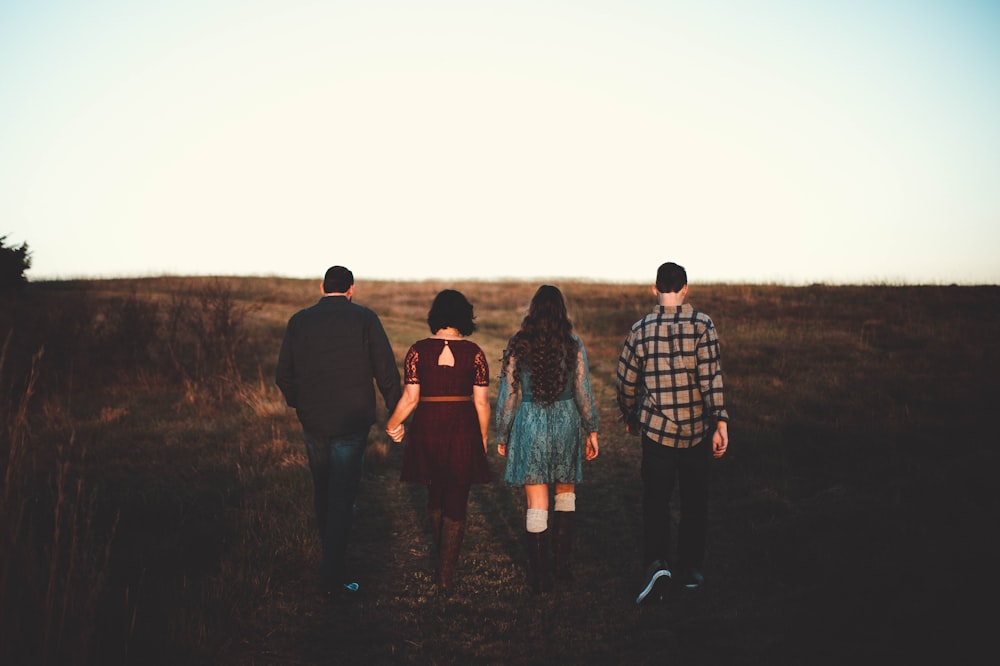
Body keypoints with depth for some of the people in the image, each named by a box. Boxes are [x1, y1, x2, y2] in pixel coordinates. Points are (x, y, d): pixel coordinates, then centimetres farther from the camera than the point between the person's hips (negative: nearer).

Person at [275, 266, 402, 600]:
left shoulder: (299, 320, 2)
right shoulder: (365, 318, -5)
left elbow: (284, 375, 4)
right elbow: (386, 371, -8)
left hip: (313, 422, 3)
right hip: (352, 423, -3)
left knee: (323, 493, 20)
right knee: (343, 498, 1)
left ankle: (331, 557, 38)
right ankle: (332, 576, -3)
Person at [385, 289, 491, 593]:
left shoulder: (417, 350, -4)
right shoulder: (474, 352, -5)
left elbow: (410, 398, -6)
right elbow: (482, 402, -4)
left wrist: (392, 425, 10)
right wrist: (482, 439, 9)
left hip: (427, 431, 1)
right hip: (463, 433, -1)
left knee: (435, 496, 23)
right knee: (456, 504, 8)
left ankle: (441, 554, 41)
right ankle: (446, 576, 9)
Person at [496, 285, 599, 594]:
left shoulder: (518, 345, -3)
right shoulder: (573, 345, -4)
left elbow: (507, 394, -1)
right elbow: (583, 392, -2)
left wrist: (502, 436, 8)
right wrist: (592, 430, 9)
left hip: (530, 423, -1)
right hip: (566, 421, 1)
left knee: (536, 503, 4)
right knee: (565, 493, 21)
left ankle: (541, 576, 10)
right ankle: (561, 562, 19)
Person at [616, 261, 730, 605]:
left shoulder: (641, 329, -2)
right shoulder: (702, 324, -7)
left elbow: (626, 381, 4)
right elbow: (711, 377, -14)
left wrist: (629, 416, 21)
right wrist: (721, 422, -12)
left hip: (656, 429, 0)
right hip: (696, 429, 0)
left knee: (655, 501, 6)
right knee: (694, 501, 15)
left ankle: (656, 563, -14)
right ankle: (690, 568, 23)